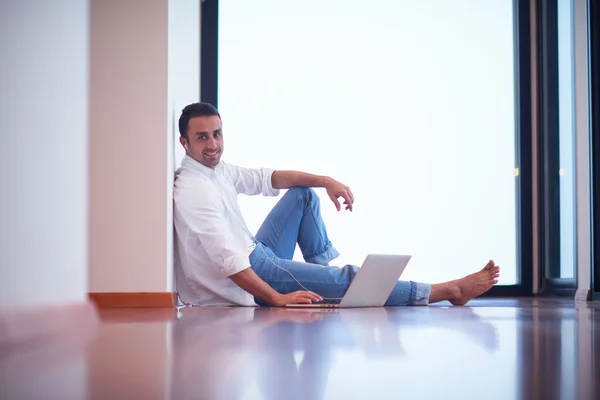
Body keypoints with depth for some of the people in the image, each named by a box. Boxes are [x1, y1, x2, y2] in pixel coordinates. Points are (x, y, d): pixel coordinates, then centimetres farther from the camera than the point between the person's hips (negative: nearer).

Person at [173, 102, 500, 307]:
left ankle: (322, 266, 14)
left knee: (303, 193, 16)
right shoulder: (193, 192, -25)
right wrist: (277, 299, -34)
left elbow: (264, 179, 12)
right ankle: (449, 290, -2)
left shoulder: (216, 168, 4)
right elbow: (226, 261, -32)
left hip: (253, 256, 10)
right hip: (249, 281, -10)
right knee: (349, 279, -10)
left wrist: (324, 181, 0)